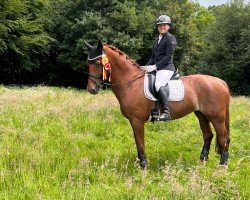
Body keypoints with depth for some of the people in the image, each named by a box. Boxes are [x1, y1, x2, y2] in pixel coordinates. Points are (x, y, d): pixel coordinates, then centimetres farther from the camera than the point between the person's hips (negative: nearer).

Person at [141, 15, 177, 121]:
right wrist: (147, 67, 7)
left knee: (158, 85, -31)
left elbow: (168, 56, -14)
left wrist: (154, 66, -19)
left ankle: (166, 112, -31)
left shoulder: (170, 38, -5)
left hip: (166, 68, -10)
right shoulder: (157, 39, 21)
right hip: (157, 68, 10)